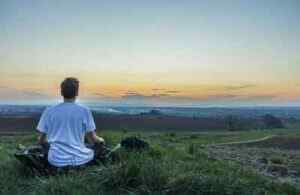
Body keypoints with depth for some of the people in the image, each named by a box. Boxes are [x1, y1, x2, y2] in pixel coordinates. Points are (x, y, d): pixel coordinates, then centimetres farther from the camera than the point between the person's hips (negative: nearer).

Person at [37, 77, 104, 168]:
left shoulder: (49, 111, -1)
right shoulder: (84, 111, -7)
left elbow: (41, 140, 5)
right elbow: (93, 139, -4)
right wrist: (100, 140, 19)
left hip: (57, 161, 2)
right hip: (79, 159, -2)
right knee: (99, 142, 25)